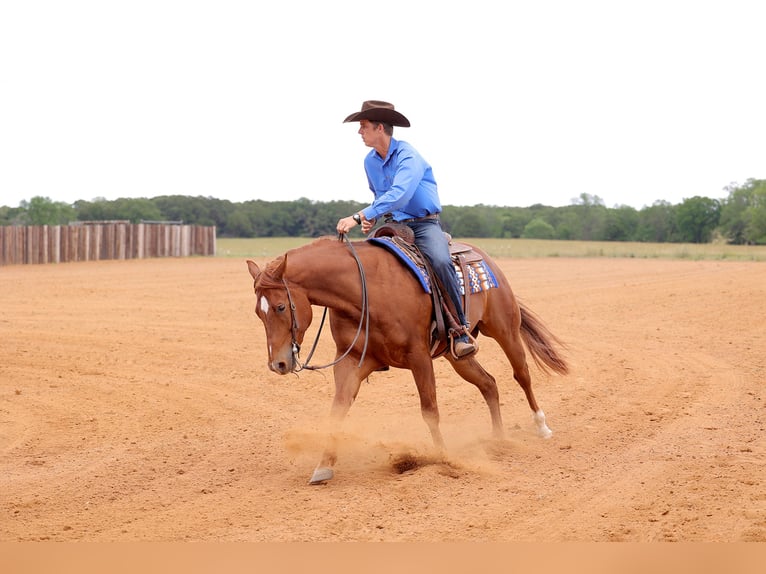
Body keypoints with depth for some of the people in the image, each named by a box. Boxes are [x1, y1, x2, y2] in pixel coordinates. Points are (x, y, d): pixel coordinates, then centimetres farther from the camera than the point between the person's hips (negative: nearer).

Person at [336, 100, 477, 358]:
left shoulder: (407, 155, -17)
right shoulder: (370, 162, 8)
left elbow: (399, 194, -33)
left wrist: (359, 216, -39)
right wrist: (371, 218, 3)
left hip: (424, 224, -7)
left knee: (440, 262, -35)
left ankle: (460, 330, -26)